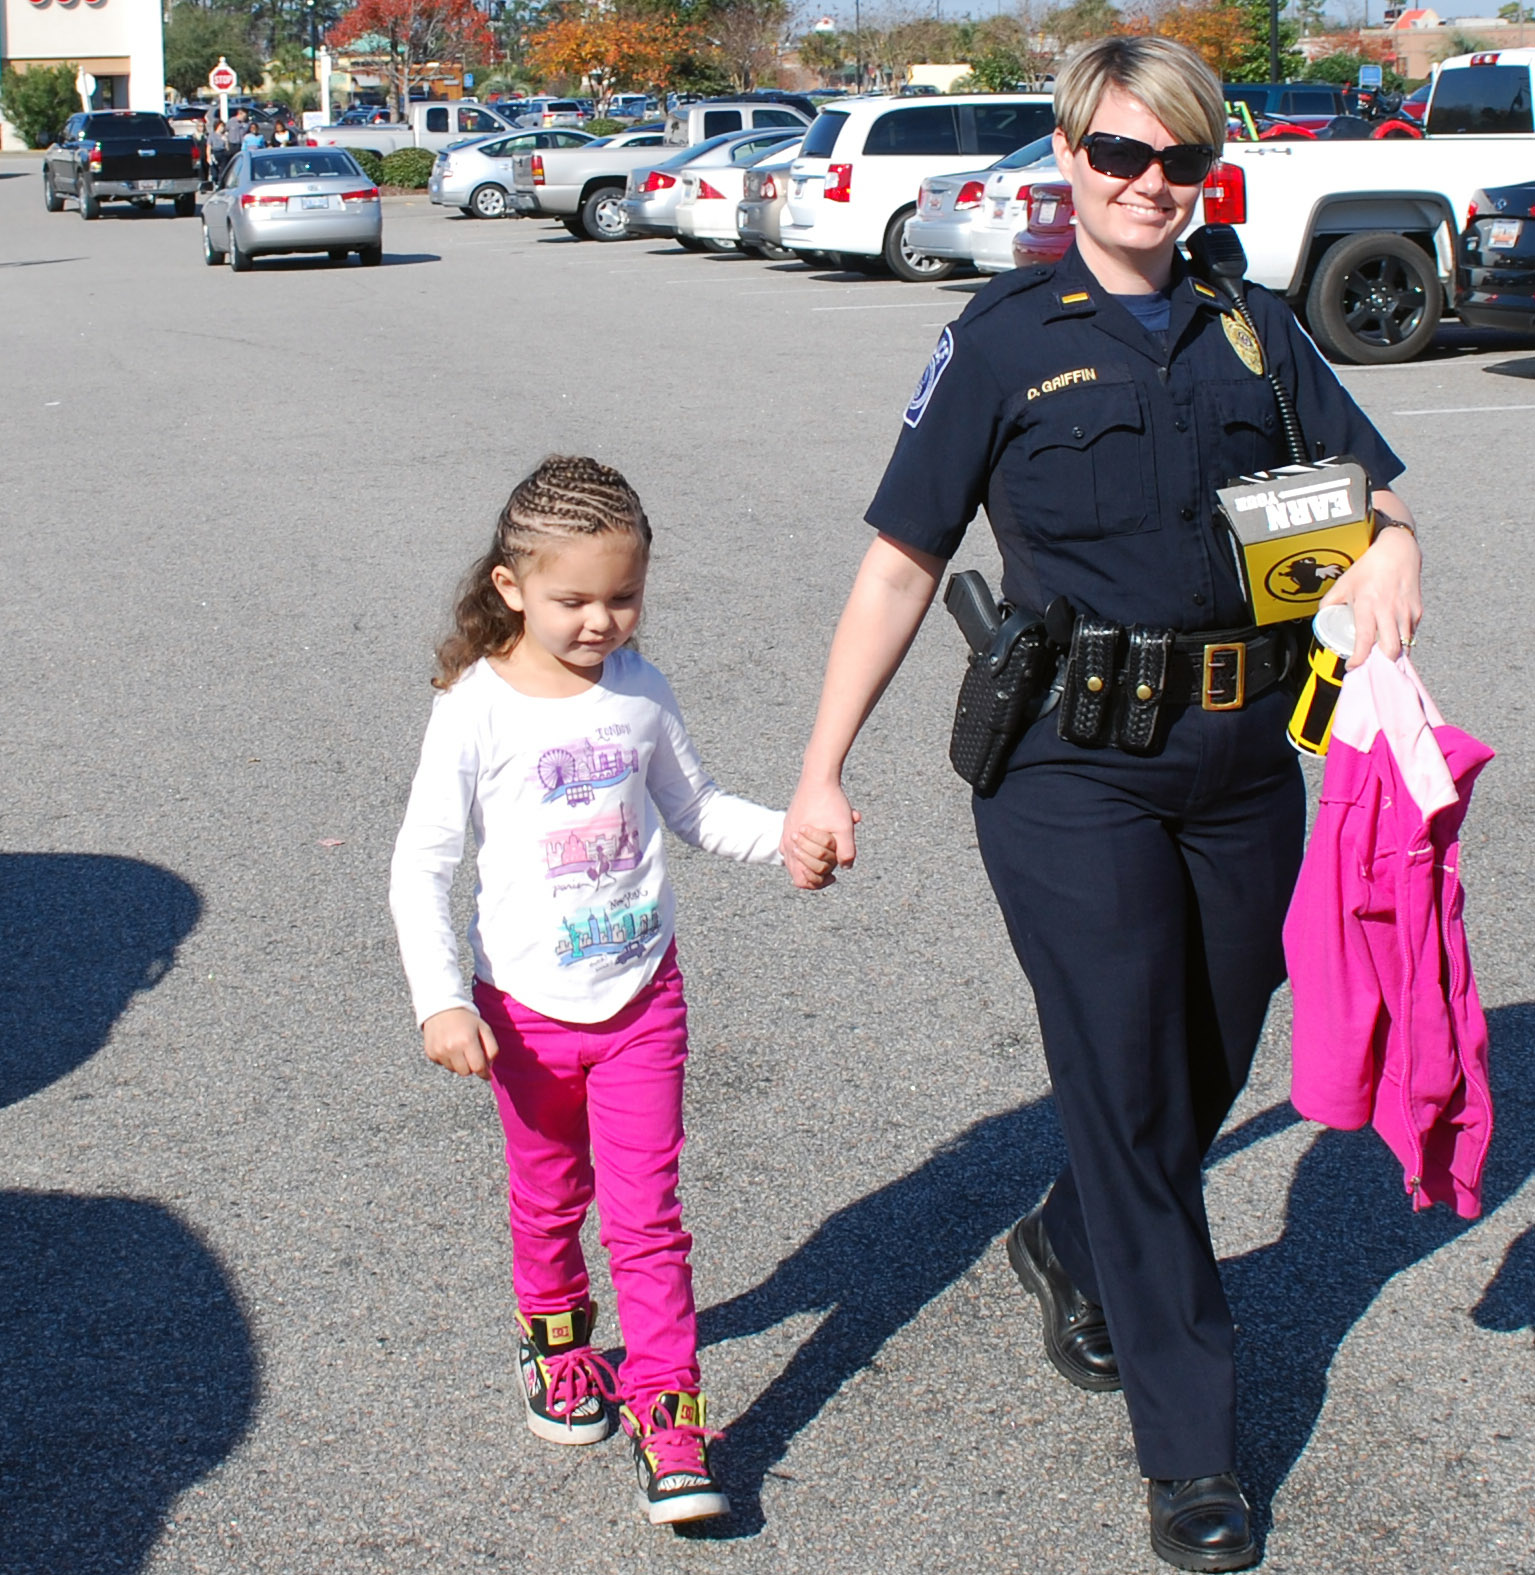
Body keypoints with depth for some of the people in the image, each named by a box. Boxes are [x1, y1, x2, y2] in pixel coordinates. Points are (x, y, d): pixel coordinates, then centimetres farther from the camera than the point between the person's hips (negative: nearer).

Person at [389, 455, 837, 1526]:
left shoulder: (639, 691, -2)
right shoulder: (478, 707, -13)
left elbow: (696, 807, 12)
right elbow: (423, 864, -13)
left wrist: (785, 836, -6)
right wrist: (441, 1001, -21)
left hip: (642, 996, 1)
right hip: (527, 1009, -1)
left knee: (647, 1211, -1)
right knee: (548, 1200, 18)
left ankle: (666, 1409, 7)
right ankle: (555, 1340, 44)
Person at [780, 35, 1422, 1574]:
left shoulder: (1252, 330, 11)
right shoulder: (1005, 339, -1)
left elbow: (1369, 483, 15)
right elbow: (900, 562, -2)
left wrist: (1390, 545, -11)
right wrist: (822, 769, -6)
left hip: (1241, 766, 5)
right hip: (1072, 772, -4)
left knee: (1210, 1065, 16)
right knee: (1127, 1088, -1)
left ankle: (1069, 1248, 46)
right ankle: (1191, 1451, 13)